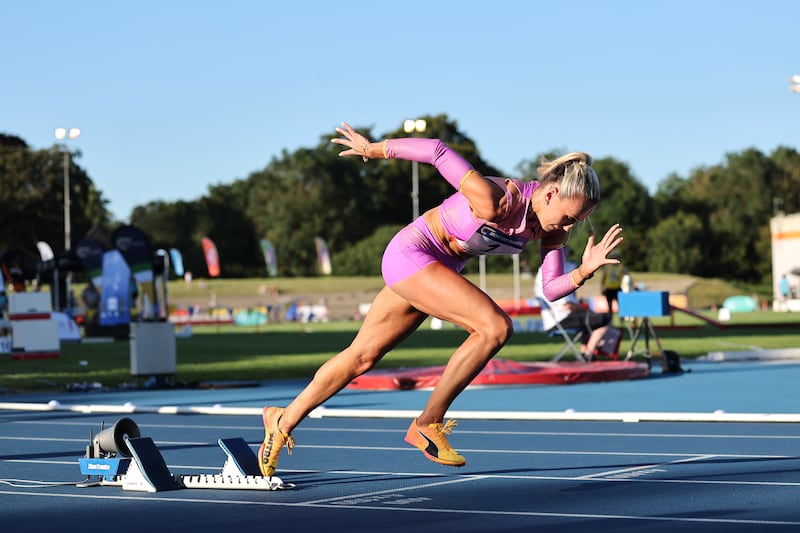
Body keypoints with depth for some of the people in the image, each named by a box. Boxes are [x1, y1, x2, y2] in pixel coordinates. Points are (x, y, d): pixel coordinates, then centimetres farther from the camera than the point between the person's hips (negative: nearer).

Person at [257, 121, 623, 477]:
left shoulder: (551, 228, -10)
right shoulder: (496, 202, -32)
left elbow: (551, 289, -5)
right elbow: (438, 151, -24)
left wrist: (584, 272, -25)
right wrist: (373, 149, -13)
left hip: (440, 271, 8)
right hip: (412, 252, -8)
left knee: (361, 356, 15)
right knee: (495, 327, -23)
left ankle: (283, 422, 29)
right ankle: (428, 425, -11)